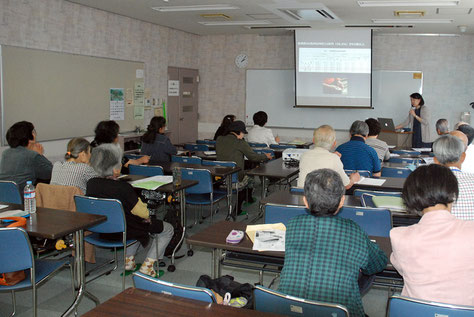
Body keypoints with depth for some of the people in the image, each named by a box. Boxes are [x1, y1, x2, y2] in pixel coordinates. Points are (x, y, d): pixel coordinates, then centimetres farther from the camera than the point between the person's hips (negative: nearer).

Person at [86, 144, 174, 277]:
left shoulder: (91, 183, -8)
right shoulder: (123, 187, -29)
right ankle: (147, 265, 9)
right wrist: (148, 216, 4)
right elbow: (142, 212, -19)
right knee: (168, 229, 13)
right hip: (124, 232, -7)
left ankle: (128, 259, 28)